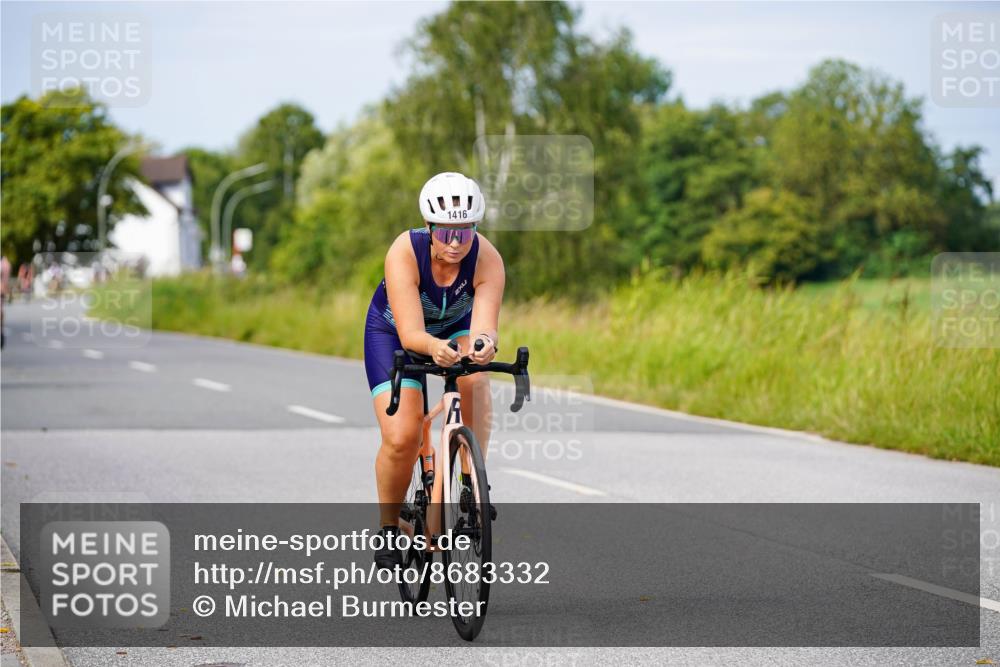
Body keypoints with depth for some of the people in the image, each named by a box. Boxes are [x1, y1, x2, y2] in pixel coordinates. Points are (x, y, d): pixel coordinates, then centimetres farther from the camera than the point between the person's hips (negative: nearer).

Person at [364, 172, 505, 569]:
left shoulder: (488, 259, -31)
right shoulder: (405, 253, -36)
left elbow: (484, 324, -41)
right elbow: (411, 333, -42)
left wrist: (485, 342, -65)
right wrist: (435, 348, -65)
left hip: (455, 326, 2)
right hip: (393, 331, -2)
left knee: (474, 382, -33)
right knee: (402, 438, -18)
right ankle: (388, 529, 6)